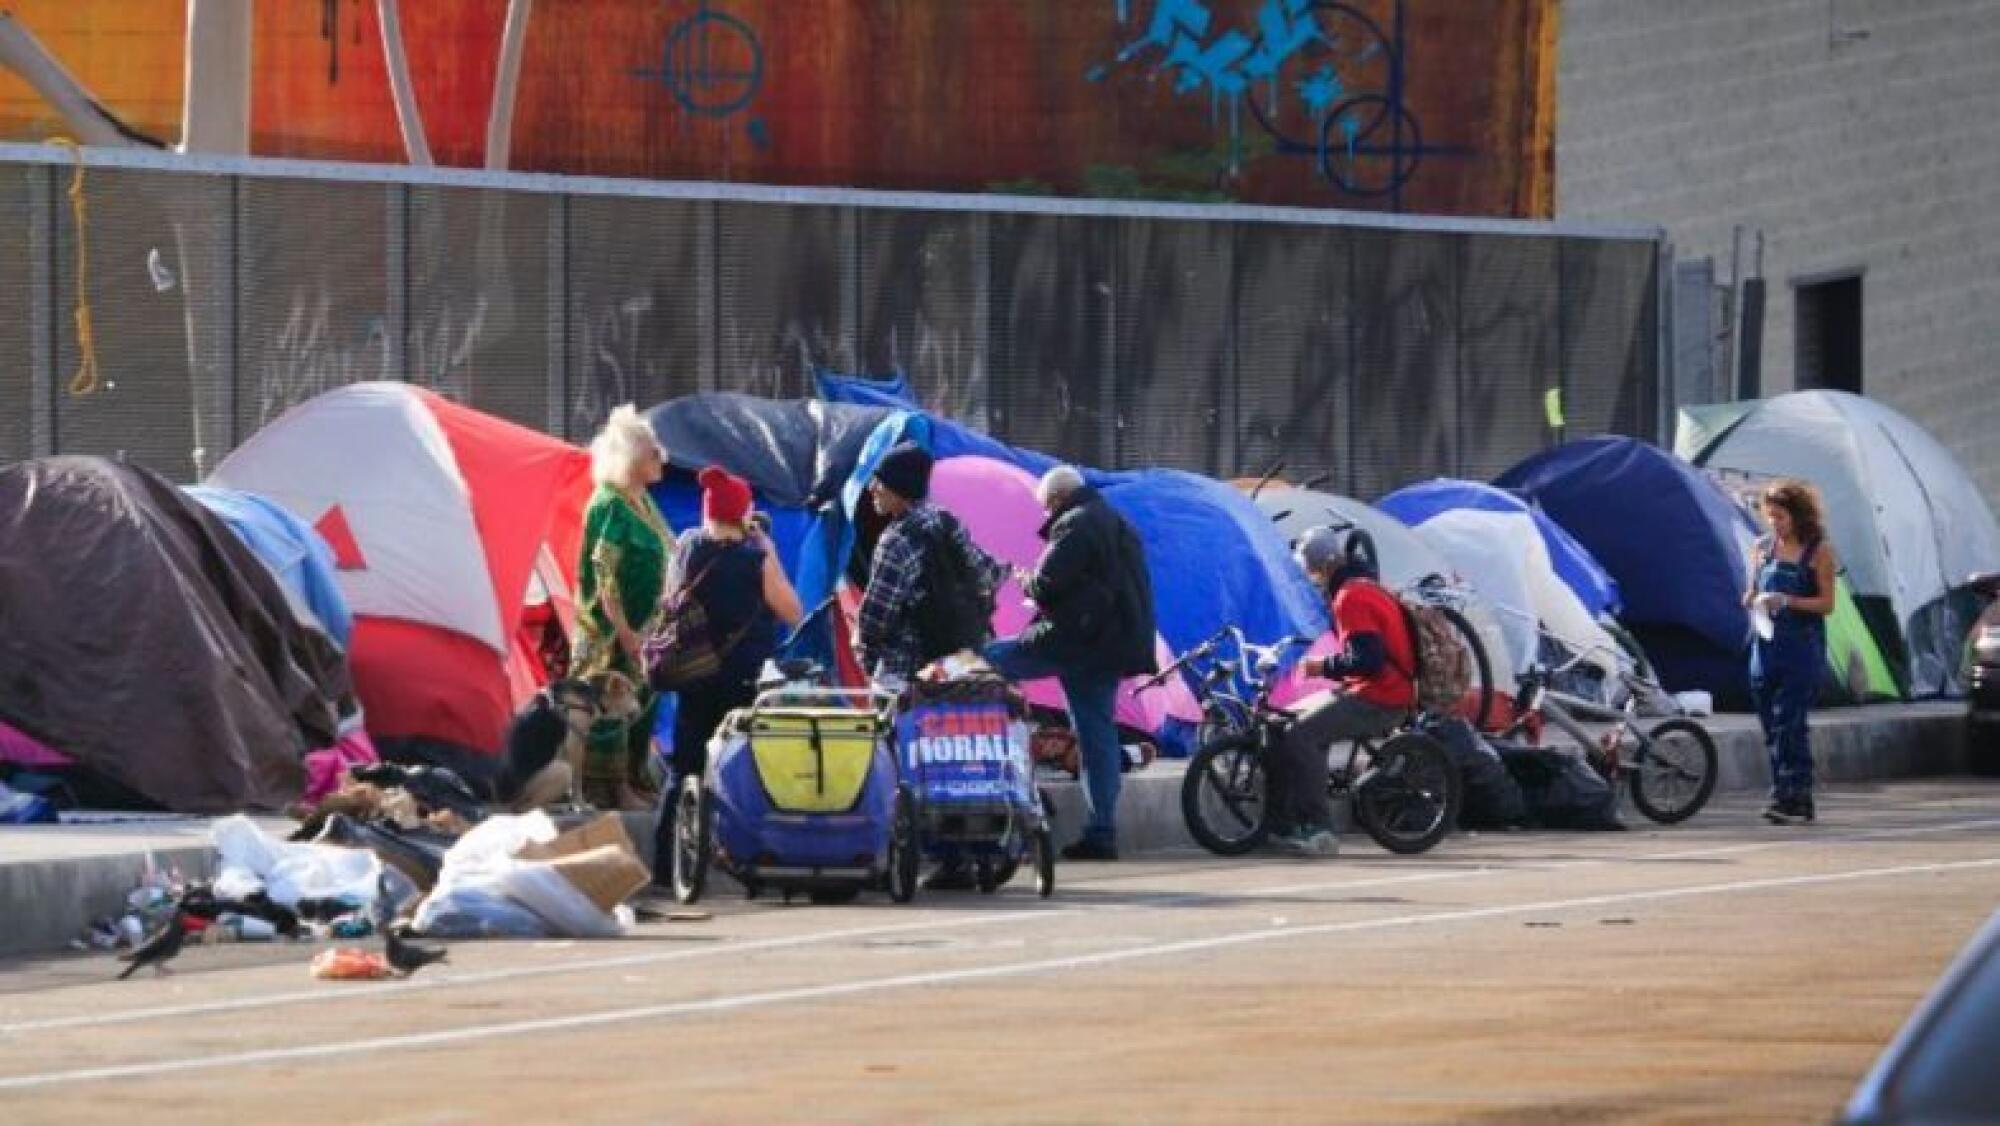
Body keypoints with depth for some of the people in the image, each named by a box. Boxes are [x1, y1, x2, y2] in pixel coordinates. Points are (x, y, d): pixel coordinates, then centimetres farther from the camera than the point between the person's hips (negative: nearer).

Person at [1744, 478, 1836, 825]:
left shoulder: (1818, 552, -1)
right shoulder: (1763, 548, 12)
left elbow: (1826, 603, -4)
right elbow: (1750, 595, 19)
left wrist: (1787, 601, -17)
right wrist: (1753, 600, -5)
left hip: (1802, 647, -5)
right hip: (1766, 644, 5)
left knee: (1789, 724, -13)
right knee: (1772, 727, 5)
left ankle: (1790, 798, -14)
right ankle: (1796, 800, 12)